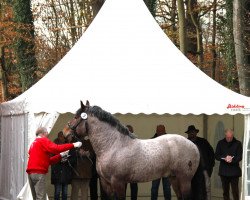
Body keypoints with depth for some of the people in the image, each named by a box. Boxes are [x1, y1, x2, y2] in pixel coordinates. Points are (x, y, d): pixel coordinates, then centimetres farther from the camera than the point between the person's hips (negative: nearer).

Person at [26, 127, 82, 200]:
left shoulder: (34, 143, 26)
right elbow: (56, 148, -16)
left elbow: (47, 160, 22)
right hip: (38, 172, -9)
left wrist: (60, 155, 18)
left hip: (31, 172, 9)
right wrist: (73, 145, -13)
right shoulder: (43, 141, -1)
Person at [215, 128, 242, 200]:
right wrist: (224, 158, -16)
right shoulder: (220, 143, 8)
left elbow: (240, 156, -3)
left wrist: (232, 160, -22)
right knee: (225, 191, 9)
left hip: (234, 171, -3)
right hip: (224, 171, 3)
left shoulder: (238, 143, 1)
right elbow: (216, 156, 2)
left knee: (235, 191, -6)